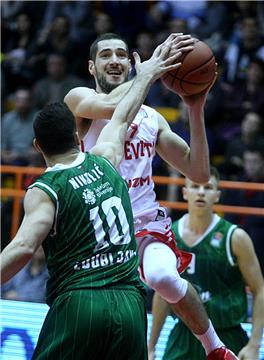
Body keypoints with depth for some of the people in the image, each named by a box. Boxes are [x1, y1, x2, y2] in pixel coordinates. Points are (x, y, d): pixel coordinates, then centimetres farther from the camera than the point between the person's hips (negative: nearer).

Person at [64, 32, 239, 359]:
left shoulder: (152, 118, 13)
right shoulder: (79, 99, 0)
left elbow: (199, 173, 8)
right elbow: (112, 106, -26)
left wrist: (196, 111, 0)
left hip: (147, 224, 1)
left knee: (163, 276, -32)